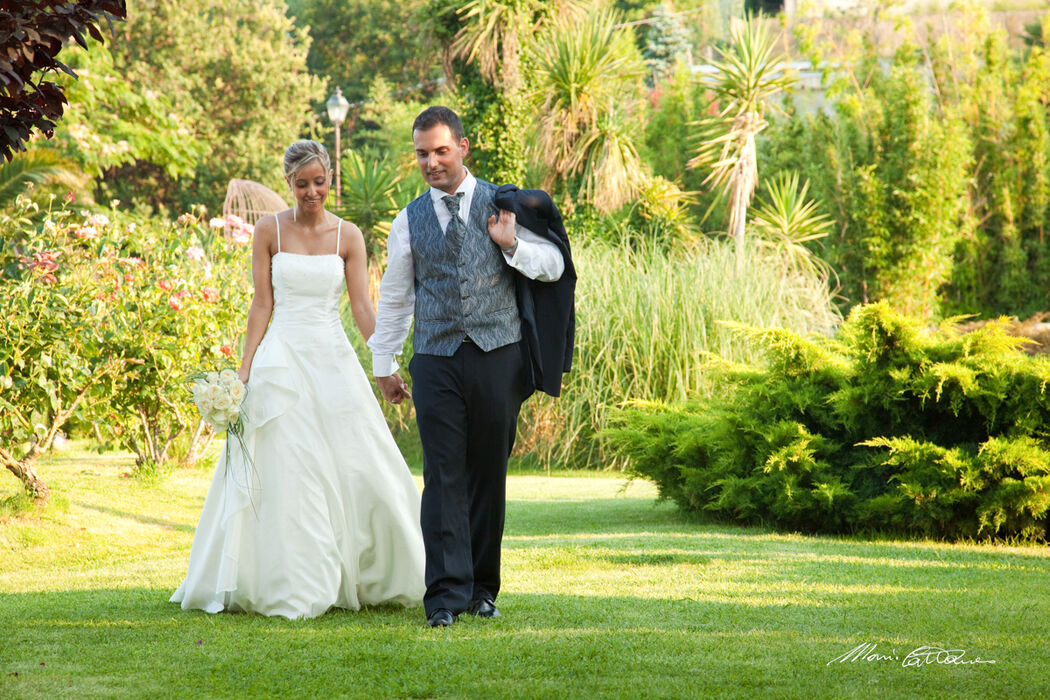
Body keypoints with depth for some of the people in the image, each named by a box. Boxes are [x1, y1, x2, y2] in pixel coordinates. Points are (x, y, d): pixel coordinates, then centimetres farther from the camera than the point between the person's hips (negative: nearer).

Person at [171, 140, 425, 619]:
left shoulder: (348, 236, 4)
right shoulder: (269, 231, 2)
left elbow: (362, 307, -2)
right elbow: (262, 305, 2)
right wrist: (245, 369, -4)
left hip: (334, 360, 1)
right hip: (283, 360, -1)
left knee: (363, 471, -1)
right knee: (288, 477, -3)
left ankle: (375, 579, 15)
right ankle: (293, 590, 2)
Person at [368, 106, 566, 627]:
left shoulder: (502, 206, 8)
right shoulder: (410, 222, 11)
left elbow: (554, 266, 8)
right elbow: (394, 296, 19)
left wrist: (512, 246, -10)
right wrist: (383, 364, 19)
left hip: (498, 356, 0)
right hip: (436, 362, 0)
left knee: (489, 477, 5)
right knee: (444, 478, -8)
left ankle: (483, 588, 16)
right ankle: (446, 595, -11)